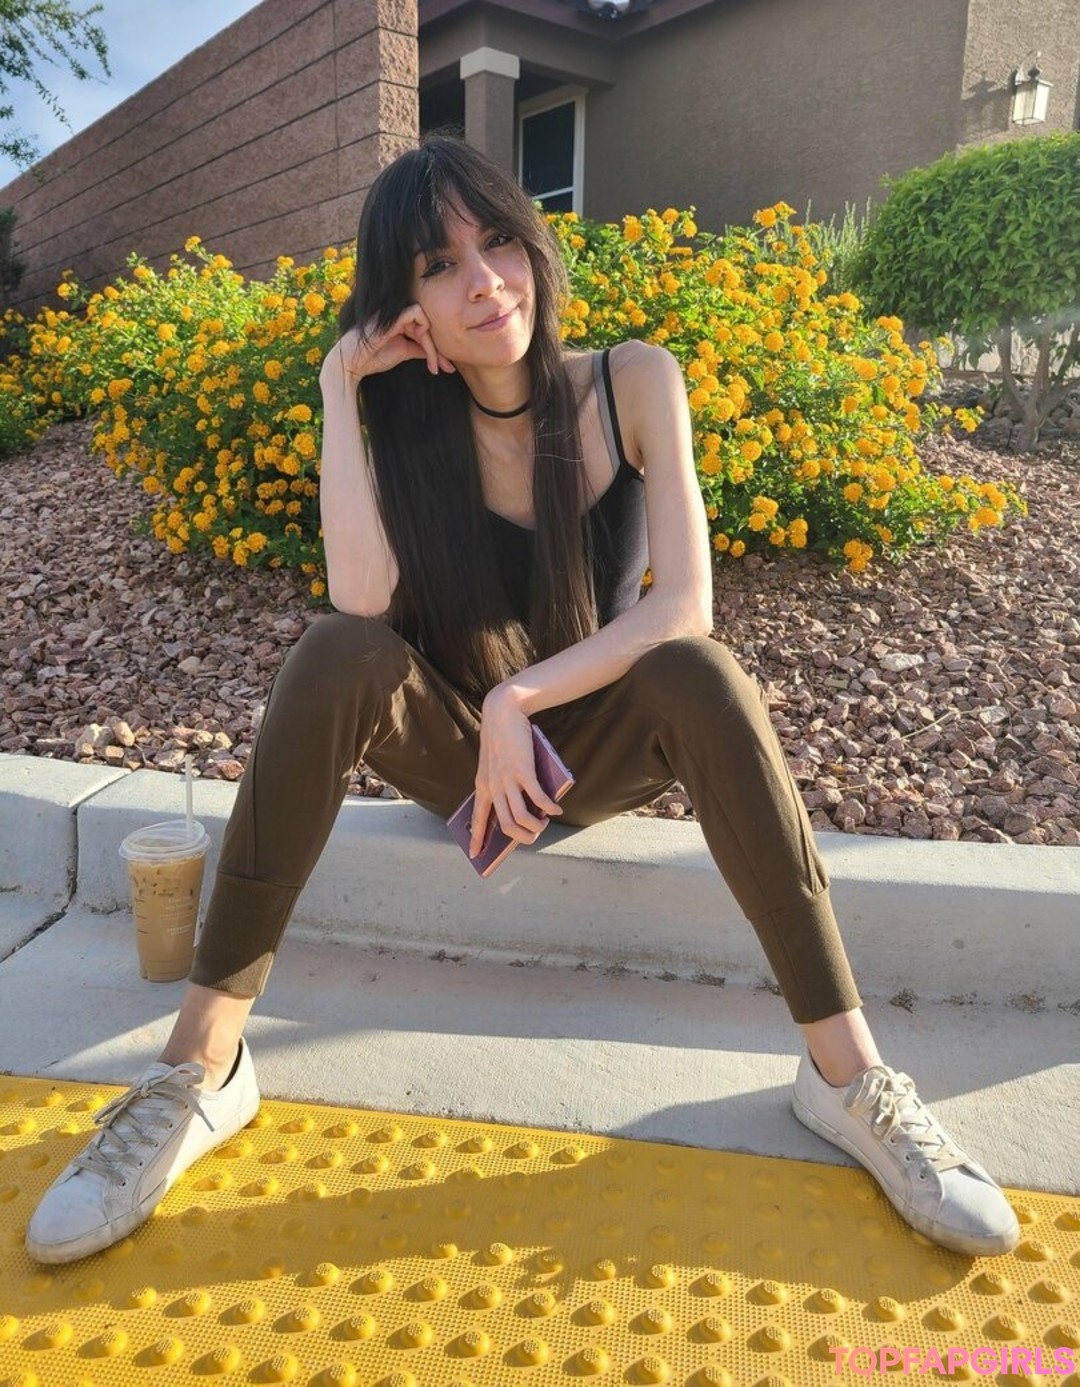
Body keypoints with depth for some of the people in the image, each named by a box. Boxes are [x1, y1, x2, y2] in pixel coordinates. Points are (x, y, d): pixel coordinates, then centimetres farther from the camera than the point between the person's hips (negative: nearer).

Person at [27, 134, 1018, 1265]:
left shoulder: (632, 382, -9)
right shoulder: (397, 417, -6)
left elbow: (684, 606, -19)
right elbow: (363, 603, -25)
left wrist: (521, 700, -26)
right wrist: (342, 391, -19)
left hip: (599, 738, 0)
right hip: (451, 741, 1)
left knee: (699, 675, -32)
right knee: (334, 655, -28)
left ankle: (847, 1072, -23)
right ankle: (201, 1063, -22)